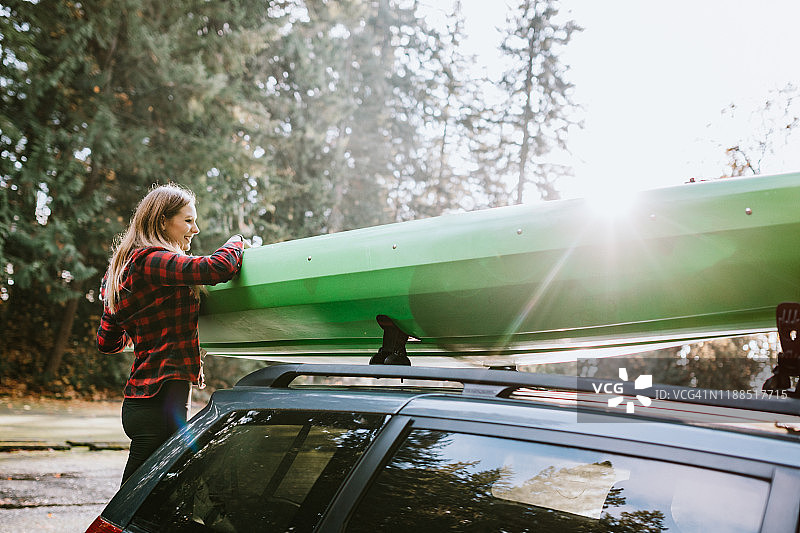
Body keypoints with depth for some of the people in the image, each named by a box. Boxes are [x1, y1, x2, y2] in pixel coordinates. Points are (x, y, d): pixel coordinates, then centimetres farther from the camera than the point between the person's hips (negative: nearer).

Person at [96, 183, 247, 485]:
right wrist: (237, 242, -3)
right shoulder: (152, 261, -13)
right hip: (161, 401, -10)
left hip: (142, 400, 10)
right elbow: (219, 267, -26)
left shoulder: (125, 269, 17)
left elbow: (107, 342, 24)